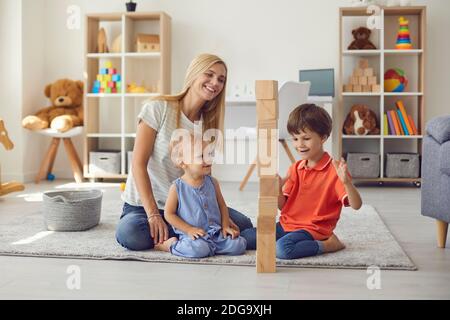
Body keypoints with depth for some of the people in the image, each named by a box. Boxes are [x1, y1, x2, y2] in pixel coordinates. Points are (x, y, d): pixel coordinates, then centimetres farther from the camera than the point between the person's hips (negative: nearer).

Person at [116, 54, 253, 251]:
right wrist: (153, 214, -22)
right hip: (144, 203, -4)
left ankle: (171, 238, -3)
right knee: (130, 234, -36)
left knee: (243, 225, -13)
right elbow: (138, 164, -15)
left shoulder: (209, 124, 5)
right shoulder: (158, 109, -11)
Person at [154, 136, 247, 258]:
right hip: (192, 234, -4)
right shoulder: (177, 187, -5)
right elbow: (169, 214, -3)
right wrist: (189, 229, -11)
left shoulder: (212, 182, 8)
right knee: (199, 249, -35)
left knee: (239, 244, -17)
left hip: (216, 233, 4)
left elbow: (222, 206, 17)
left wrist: (225, 226, 3)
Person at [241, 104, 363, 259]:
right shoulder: (295, 168, 9)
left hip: (313, 229, -6)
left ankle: (327, 244, -9)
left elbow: (356, 205, -16)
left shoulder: (334, 170, -10)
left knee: (283, 249, -34)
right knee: (244, 238, -7)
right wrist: (277, 188, -11)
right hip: (287, 224, 6)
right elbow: (283, 206, 9)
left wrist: (346, 182, -34)